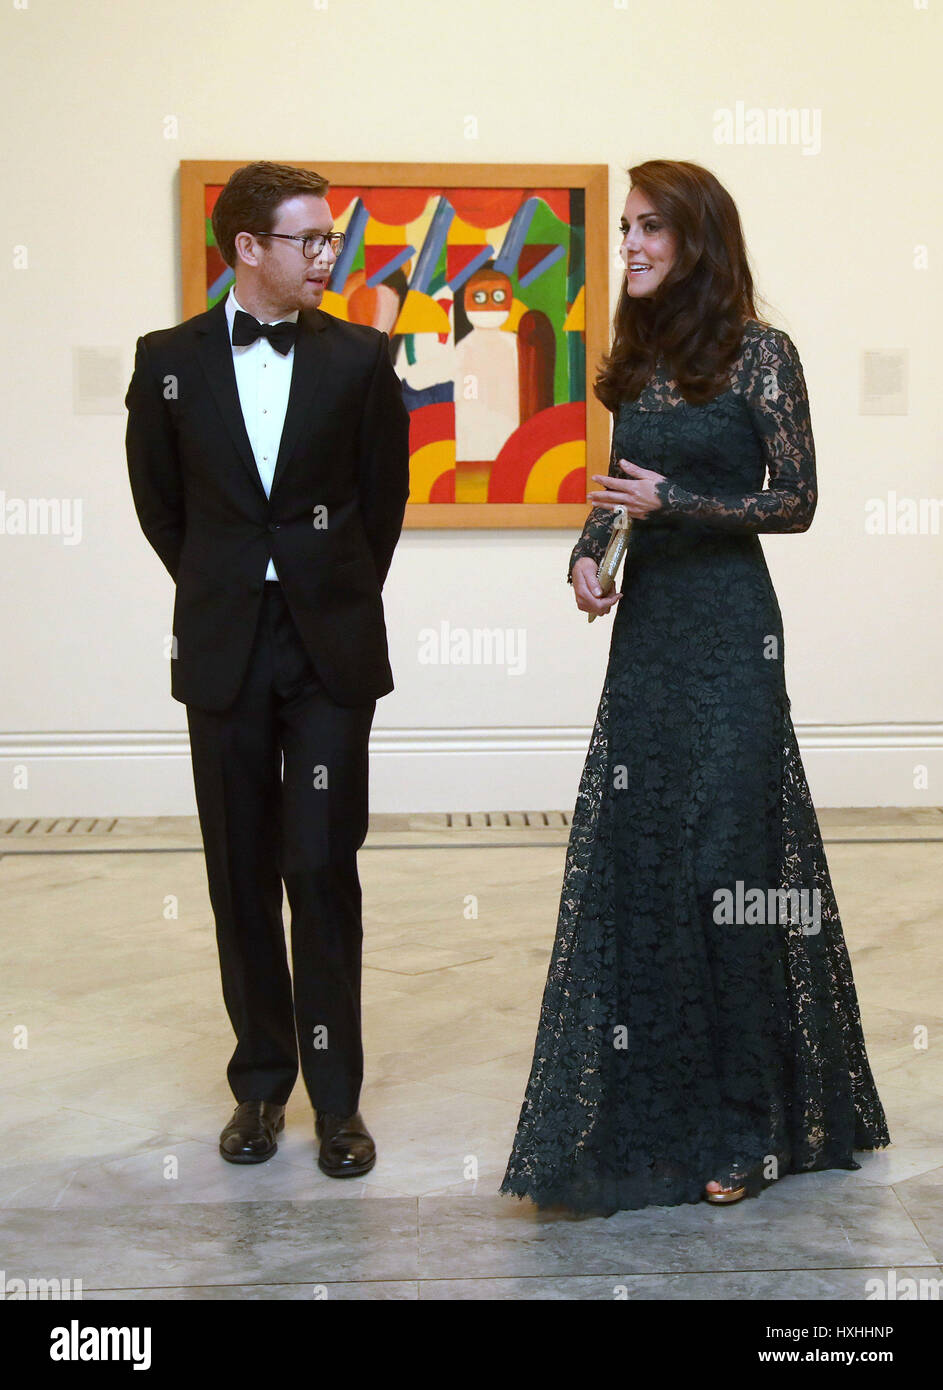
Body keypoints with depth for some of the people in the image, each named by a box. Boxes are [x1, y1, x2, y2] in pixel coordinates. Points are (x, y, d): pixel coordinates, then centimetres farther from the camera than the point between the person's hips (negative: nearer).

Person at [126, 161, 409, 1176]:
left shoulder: (360, 356, 0)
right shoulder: (170, 359, 2)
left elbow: (384, 495, 8)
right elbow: (159, 498, 12)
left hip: (331, 648, -1)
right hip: (223, 651, 1)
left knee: (324, 870, -2)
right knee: (242, 872, 8)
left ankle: (336, 1093, 8)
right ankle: (261, 1081, 21)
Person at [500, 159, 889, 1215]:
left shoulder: (758, 352, -6)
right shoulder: (641, 358, 12)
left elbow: (796, 500, -7)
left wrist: (673, 502, -17)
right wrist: (587, 550, 1)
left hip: (726, 623, -6)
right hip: (645, 621, 6)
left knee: (724, 855, -4)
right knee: (632, 851, 5)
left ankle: (744, 1122, 9)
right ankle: (650, 1100, 19)